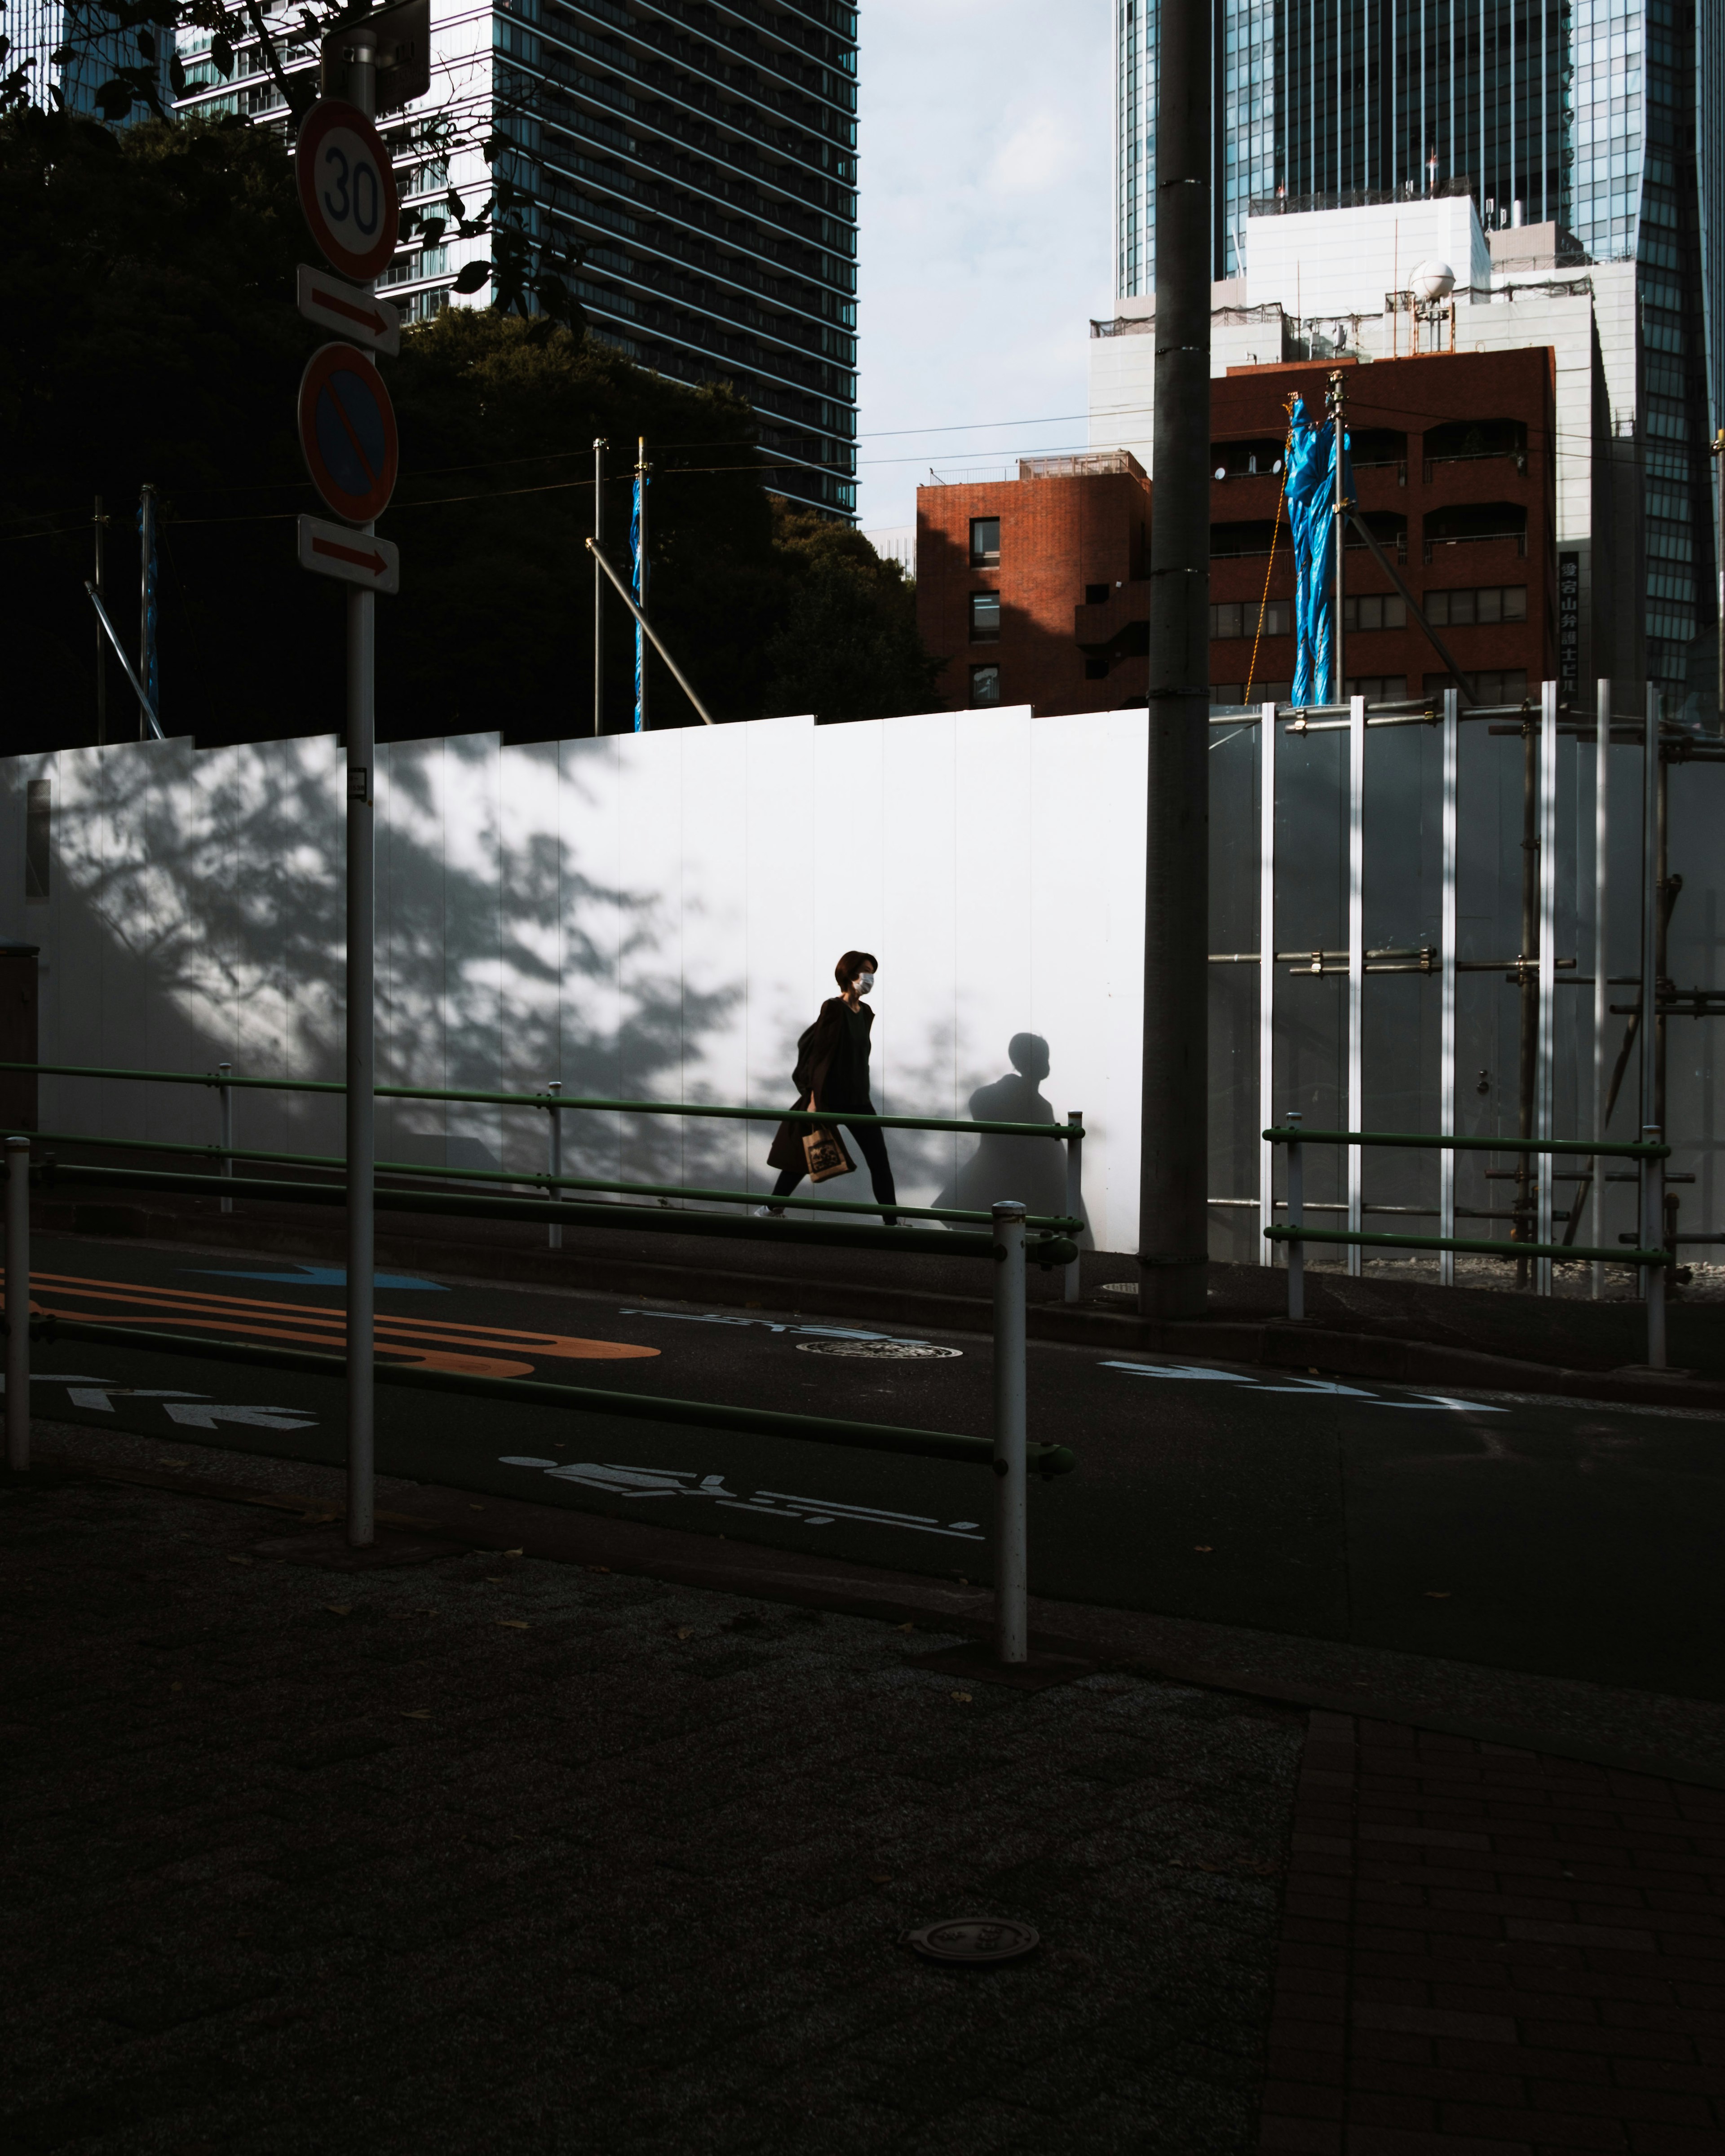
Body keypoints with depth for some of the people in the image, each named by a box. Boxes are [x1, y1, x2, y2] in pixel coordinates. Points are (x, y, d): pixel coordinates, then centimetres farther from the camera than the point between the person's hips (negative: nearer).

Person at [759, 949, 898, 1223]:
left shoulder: (866, 1013, 8)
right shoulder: (833, 1008, -13)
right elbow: (819, 1052, -15)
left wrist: (862, 1092, 17)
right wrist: (814, 1099, -17)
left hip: (858, 1099, 6)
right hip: (830, 1098, -6)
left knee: (879, 1160, -1)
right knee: (805, 1156, 7)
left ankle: (892, 1221, 1)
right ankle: (773, 1207, 24)